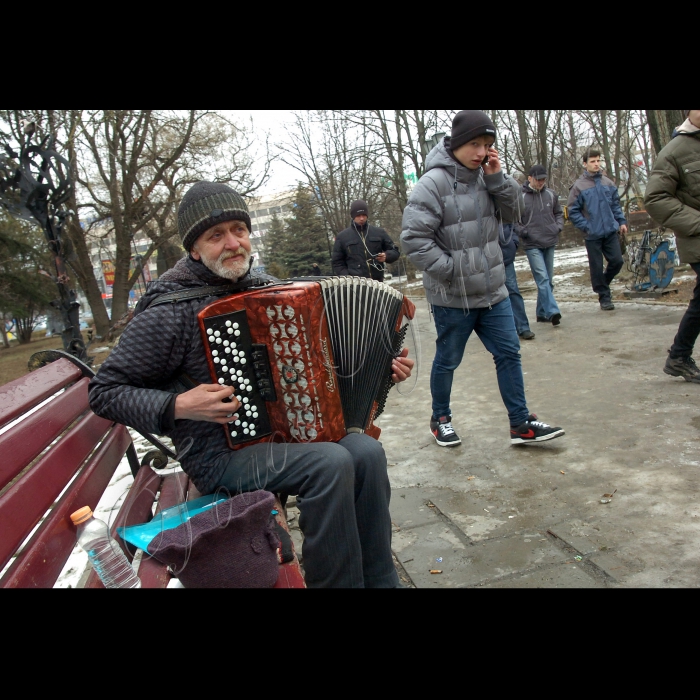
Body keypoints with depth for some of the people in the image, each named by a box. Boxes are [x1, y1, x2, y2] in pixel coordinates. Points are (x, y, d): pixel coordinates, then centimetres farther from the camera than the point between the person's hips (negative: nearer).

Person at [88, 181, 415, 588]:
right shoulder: (170, 311, -13)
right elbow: (105, 392, -6)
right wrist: (178, 407, -22)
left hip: (284, 428, 6)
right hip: (222, 454, -6)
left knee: (367, 452, -17)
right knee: (331, 463, -28)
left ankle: (381, 580, 0)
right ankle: (339, 581, -7)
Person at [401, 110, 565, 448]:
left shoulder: (484, 176, 5)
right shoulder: (433, 183, -17)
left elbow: (513, 212, 7)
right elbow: (413, 238, -21)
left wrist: (497, 178, -8)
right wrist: (451, 271, -18)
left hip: (493, 292, 7)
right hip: (452, 298, -6)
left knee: (509, 353, 9)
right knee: (447, 361, 11)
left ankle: (520, 424, 20)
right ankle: (440, 419, 33)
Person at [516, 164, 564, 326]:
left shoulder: (551, 194, 6)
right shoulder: (520, 196, -8)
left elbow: (559, 213, 19)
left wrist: (559, 226, 3)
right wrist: (523, 232, -13)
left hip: (550, 243, 6)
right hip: (532, 245, -5)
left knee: (548, 280, 10)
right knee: (542, 279, -15)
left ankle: (542, 312, 20)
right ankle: (553, 312, -17)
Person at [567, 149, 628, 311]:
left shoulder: (608, 183, 7)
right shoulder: (578, 186, -6)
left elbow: (616, 204, 16)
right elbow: (573, 211, -5)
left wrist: (621, 221, 7)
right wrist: (586, 226, -11)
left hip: (611, 231, 4)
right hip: (593, 235, -4)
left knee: (617, 261, 2)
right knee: (597, 267, 3)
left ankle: (603, 283, 28)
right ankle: (604, 296, 18)